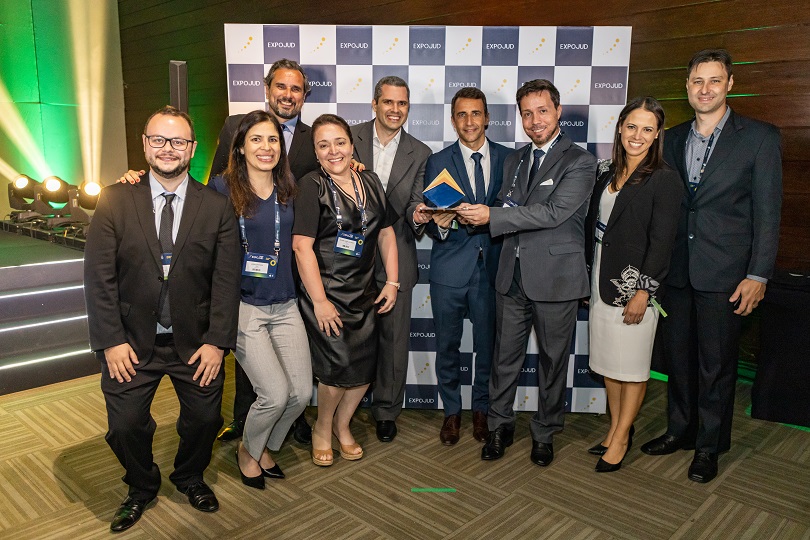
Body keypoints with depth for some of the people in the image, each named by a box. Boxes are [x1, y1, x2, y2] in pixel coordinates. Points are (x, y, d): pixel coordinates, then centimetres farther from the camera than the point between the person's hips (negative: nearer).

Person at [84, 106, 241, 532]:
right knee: (125, 426, 5)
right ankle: (141, 487, 37)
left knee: (204, 420, 11)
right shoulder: (115, 200, -3)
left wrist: (217, 341, -10)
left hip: (195, 342, 1)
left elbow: (226, 280, -5)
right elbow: (98, 276, -5)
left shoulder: (217, 207, -3)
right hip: (132, 341, 0)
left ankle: (189, 478, 43)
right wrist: (111, 340, -10)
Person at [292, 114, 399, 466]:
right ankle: (322, 429, 23)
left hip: (364, 292, 6)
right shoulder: (311, 186, -9)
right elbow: (301, 245, -15)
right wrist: (320, 301, -17)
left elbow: (386, 234, 14)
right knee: (338, 366, -7)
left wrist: (392, 282, 7)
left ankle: (342, 423, 33)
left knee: (366, 367, 6)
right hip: (325, 293, -5)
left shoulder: (371, 183, 8)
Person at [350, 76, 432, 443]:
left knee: (394, 337, 6)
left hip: (395, 258, 1)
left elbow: (414, 206, -1)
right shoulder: (350, 138, 1)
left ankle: (386, 410, 24)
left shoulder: (420, 153, 3)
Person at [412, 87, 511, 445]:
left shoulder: (508, 158, 5)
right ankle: (451, 412, 32)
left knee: (488, 346, 12)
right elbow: (432, 224, -3)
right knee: (447, 346, 11)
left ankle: (482, 410, 34)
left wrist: (486, 215, -11)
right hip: (450, 270, 0)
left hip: (491, 267, 0)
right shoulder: (437, 163, 3)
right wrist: (439, 224, -23)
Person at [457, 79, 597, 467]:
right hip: (513, 275, 5)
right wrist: (475, 215, -9)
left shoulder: (580, 162, -7)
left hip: (555, 278, -4)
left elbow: (552, 212, -19)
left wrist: (491, 216, -20)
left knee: (553, 360, 10)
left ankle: (544, 434, 28)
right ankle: (500, 426, 29)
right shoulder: (514, 161, 13)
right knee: (505, 357, 12)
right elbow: (508, 213, 13)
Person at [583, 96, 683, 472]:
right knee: (608, 363, 14)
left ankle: (621, 439, 19)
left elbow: (661, 241, -13)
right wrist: (587, 276, 10)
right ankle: (615, 429, 29)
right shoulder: (607, 173, 10)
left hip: (633, 286, -6)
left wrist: (643, 291, -17)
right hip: (601, 283, 6)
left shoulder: (664, 180, -9)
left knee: (631, 368, 5)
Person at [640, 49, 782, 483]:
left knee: (716, 363, 7)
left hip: (724, 273, -4)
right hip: (676, 269, 4)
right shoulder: (673, 138, 9)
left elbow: (767, 212, -6)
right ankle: (680, 430, 33)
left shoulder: (759, 137, -4)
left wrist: (758, 274, -10)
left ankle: (709, 446, 25)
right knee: (677, 355, 15)